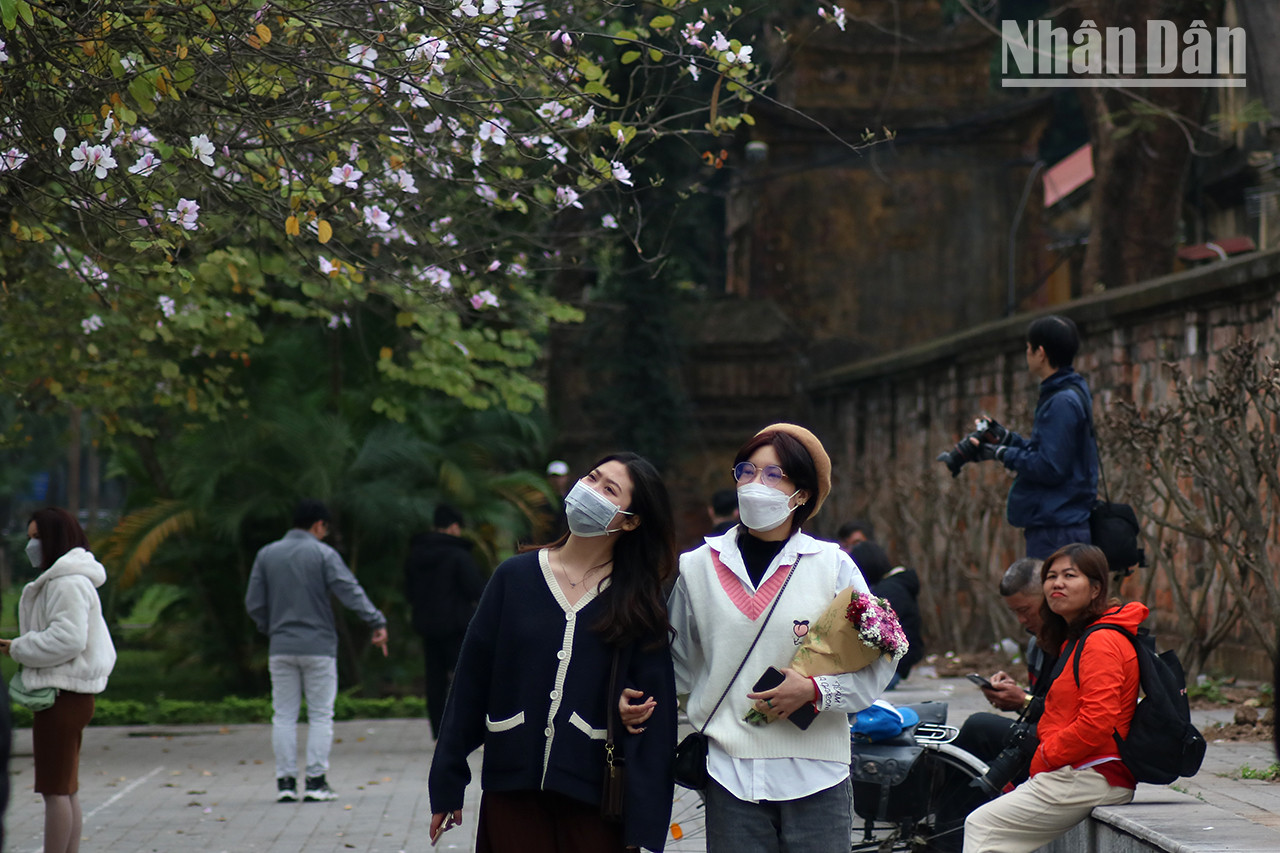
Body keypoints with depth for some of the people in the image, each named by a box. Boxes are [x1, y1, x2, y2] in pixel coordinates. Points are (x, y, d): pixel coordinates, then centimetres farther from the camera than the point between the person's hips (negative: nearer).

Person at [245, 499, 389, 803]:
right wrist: (377, 622, -14)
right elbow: (350, 592, -14)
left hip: (281, 649, 3)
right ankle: (316, 781, -1)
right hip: (318, 647, -3)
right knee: (320, 715, 3)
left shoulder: (266, 555, 7)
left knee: (284, 716, 7)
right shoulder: (323, 554, -5)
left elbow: (254, 603, 9)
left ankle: (286, 782, 3)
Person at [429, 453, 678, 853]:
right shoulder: (514, 577, 4)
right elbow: (471, 683, 6)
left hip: (593, 797, -1)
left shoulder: (639, 602, 2)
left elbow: (654, 710, 0)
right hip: (512, 791, 1)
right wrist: (447, 785, 3)